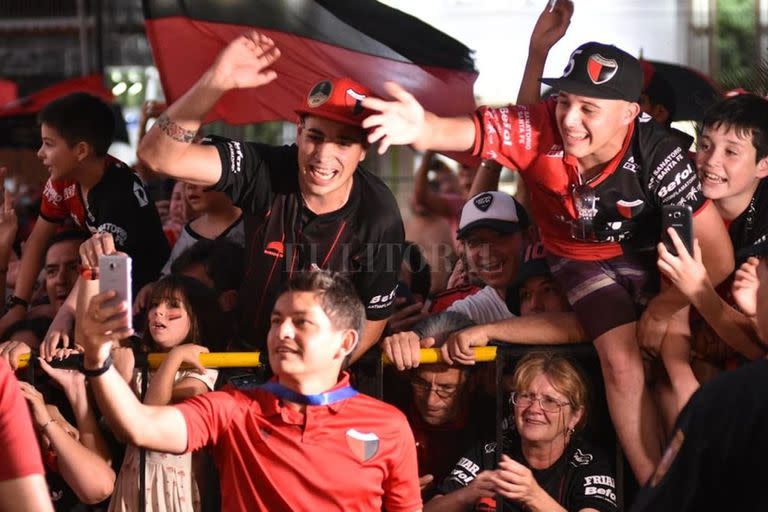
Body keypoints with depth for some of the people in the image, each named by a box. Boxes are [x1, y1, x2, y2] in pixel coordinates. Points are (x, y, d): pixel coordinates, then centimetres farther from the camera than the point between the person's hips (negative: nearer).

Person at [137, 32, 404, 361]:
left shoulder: (378, 218, -16)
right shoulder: (266, 171, -16)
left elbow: (372, 321, -5)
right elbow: (158, 155, -26)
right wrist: (216, 81, -37)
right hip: (249, 356, 0)